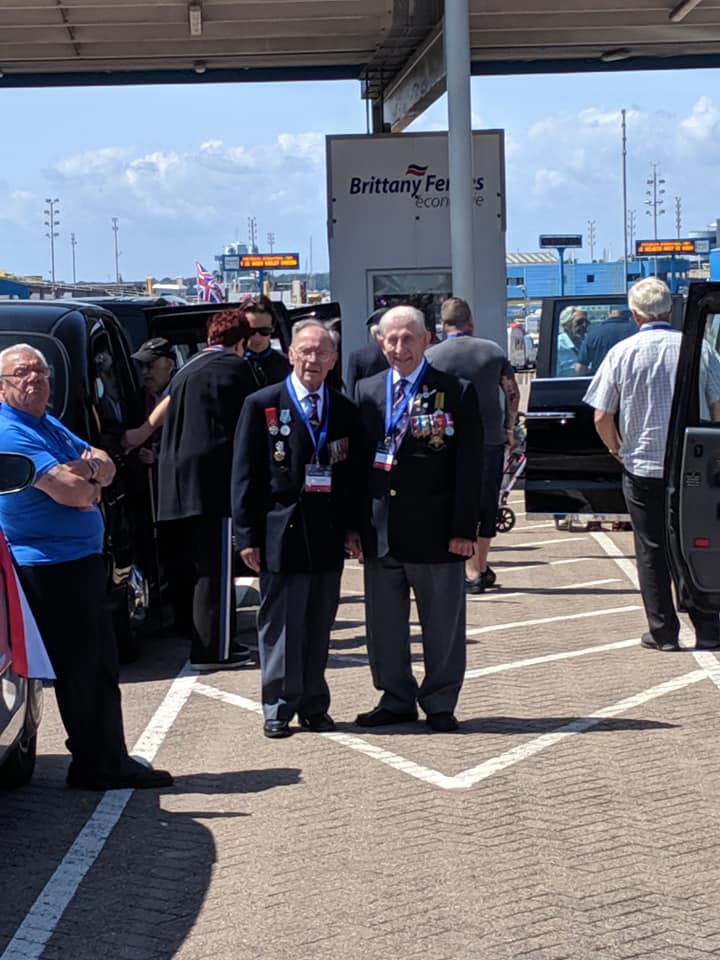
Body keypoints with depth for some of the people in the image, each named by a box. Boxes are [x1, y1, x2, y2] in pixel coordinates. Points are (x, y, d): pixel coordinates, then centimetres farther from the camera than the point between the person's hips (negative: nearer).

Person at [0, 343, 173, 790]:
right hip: (53, 567, -10)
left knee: (101, 669, 14)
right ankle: (95, 765, 7)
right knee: (80, 673, -2)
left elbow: (105, 466, 14)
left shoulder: (49, 426, 17)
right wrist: (91, 485, -1)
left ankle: (111, 762, 21)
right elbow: (70, 492, -24)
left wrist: (91, 467, -9)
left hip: (84, 561, 10)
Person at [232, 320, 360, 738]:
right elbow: (246, 475, -2)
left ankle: (314, 706, 18)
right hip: (282, 533, -3)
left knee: (319, 628, 9)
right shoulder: (262, 405, 0)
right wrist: (248, 535, -7)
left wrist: (353, 528, 4)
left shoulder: (346, 411, 10)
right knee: (280, 626, 2)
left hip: (329, 535, 3)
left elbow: (354, 474, 13)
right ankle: (279, 708, 11)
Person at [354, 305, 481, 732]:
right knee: (384, 624, 11)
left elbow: (468, 467, -5)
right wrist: (355, 525, 5)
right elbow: (356, 460, 11)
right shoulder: (367, 391, 9)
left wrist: (464, 529, -11)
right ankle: (397, 700, 23)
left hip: (434, 530, -4)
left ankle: (440, 704, 18)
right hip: (380, 532, 4)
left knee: (442, 625, 6)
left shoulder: (456, 391, -3)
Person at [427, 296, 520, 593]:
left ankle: (472, 572, -2)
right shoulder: (493, 351, 2)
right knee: (487, 503, 14)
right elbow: (513, 393, 5)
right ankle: (482, 567, 25)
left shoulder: (431, 356, -3)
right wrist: (508, 428, 15)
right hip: (491, 438, 2)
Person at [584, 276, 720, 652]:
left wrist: (617, 449, 13)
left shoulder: (622, 353, -6)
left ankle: (663, 632, 9)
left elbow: (602, 417, -5)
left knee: (651, 550, 8)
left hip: (642, 467, -1)